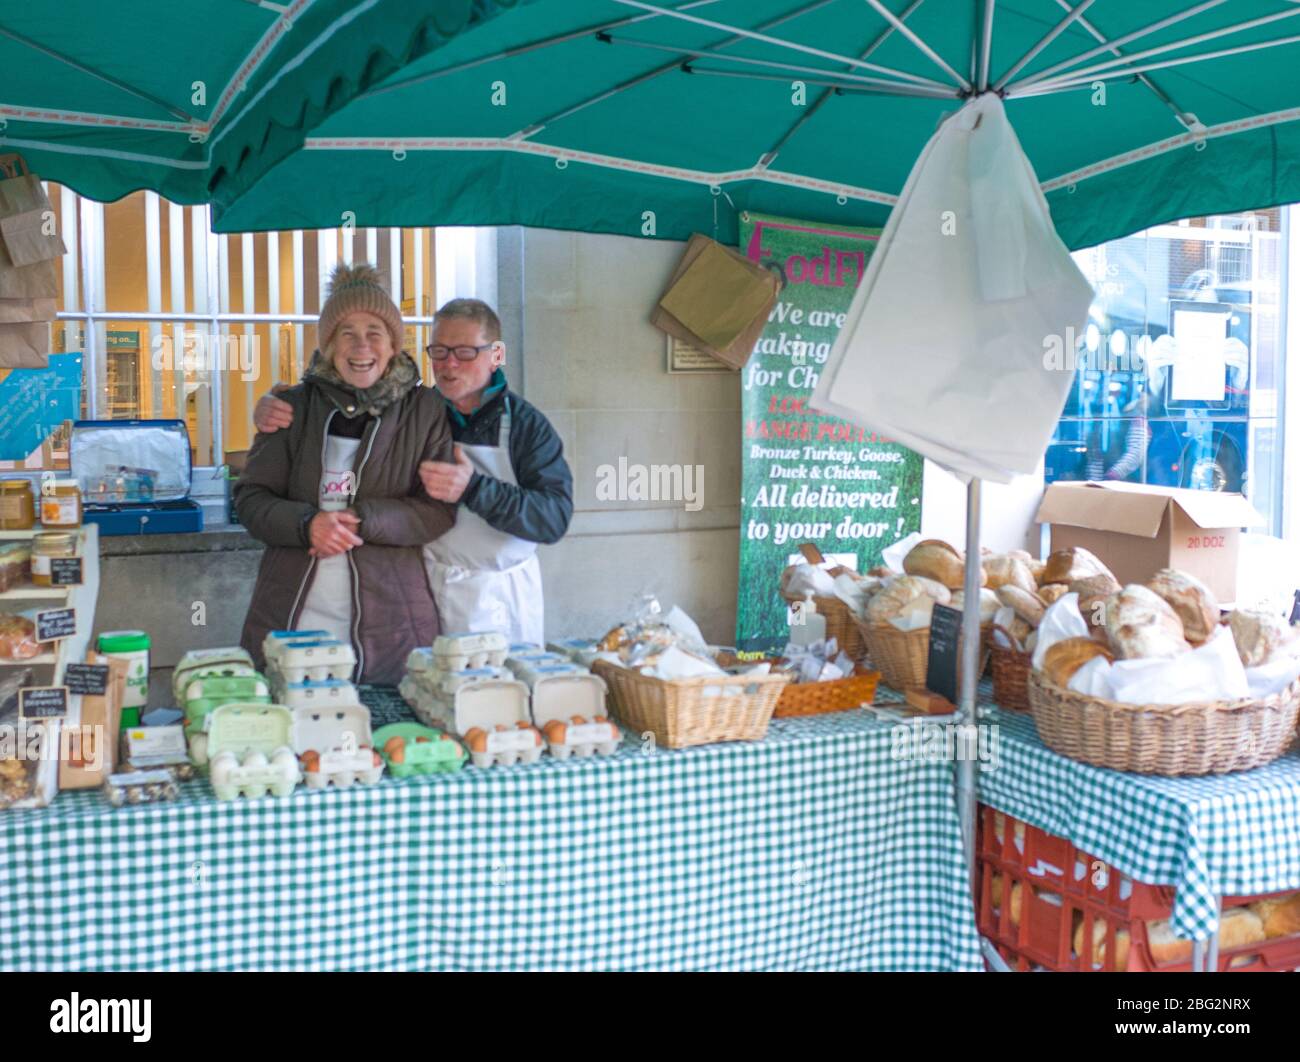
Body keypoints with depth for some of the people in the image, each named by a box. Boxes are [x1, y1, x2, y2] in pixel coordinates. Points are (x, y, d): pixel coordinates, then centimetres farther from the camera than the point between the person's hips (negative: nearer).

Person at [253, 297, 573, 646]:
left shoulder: (527, 425, -4)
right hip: (421, 593, 1)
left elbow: (555, 517, -16)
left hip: (501, 603, -1)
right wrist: (275, 411, -8)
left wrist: (473, 489, -29)